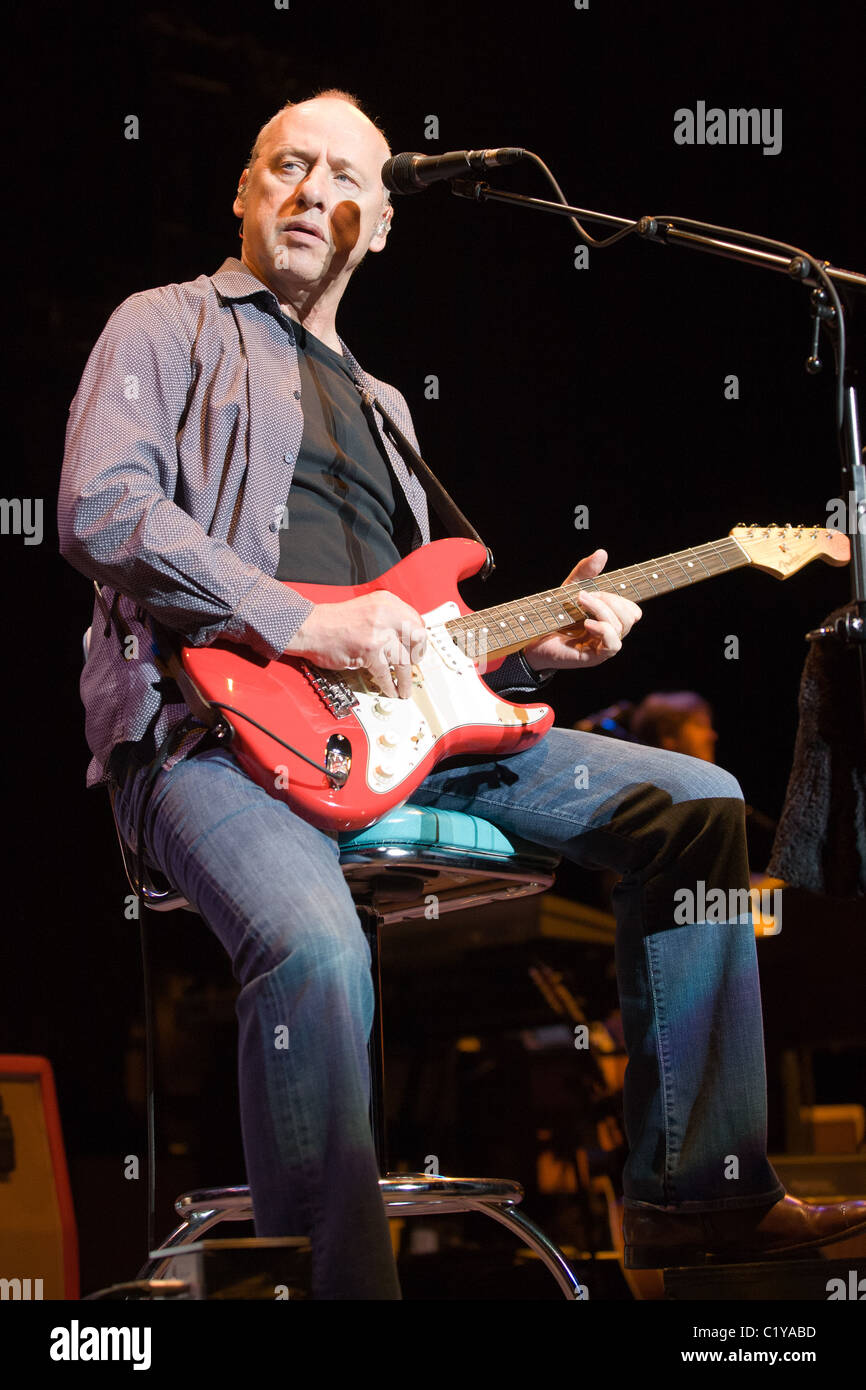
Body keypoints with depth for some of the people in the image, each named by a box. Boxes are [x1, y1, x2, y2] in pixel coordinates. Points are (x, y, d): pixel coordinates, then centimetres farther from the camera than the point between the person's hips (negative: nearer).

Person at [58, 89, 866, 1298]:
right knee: (315, 949, -39)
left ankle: (696, 1193, -1)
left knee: (698, 806, -3)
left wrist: (531, 644, 9)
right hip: (212, 720, -7)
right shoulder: (171, 328, 9)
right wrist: (301, 624, -18)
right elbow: (100, 513, -9)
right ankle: (332, 1283, -28)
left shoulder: (376, 404, 30)